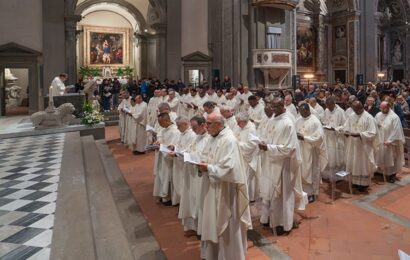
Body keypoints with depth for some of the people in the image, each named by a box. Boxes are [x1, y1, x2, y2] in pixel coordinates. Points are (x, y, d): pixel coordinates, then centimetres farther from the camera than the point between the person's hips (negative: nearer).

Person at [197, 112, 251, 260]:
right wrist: (203, 165, -6)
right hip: (214, 187, 9)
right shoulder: (213, 138, 8)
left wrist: (208, 168, -21)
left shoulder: (229, 140, -19)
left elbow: (228, 168, -25)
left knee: (227, 225, 6)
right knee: (214, 223, 18)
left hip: (226, 189, -8)